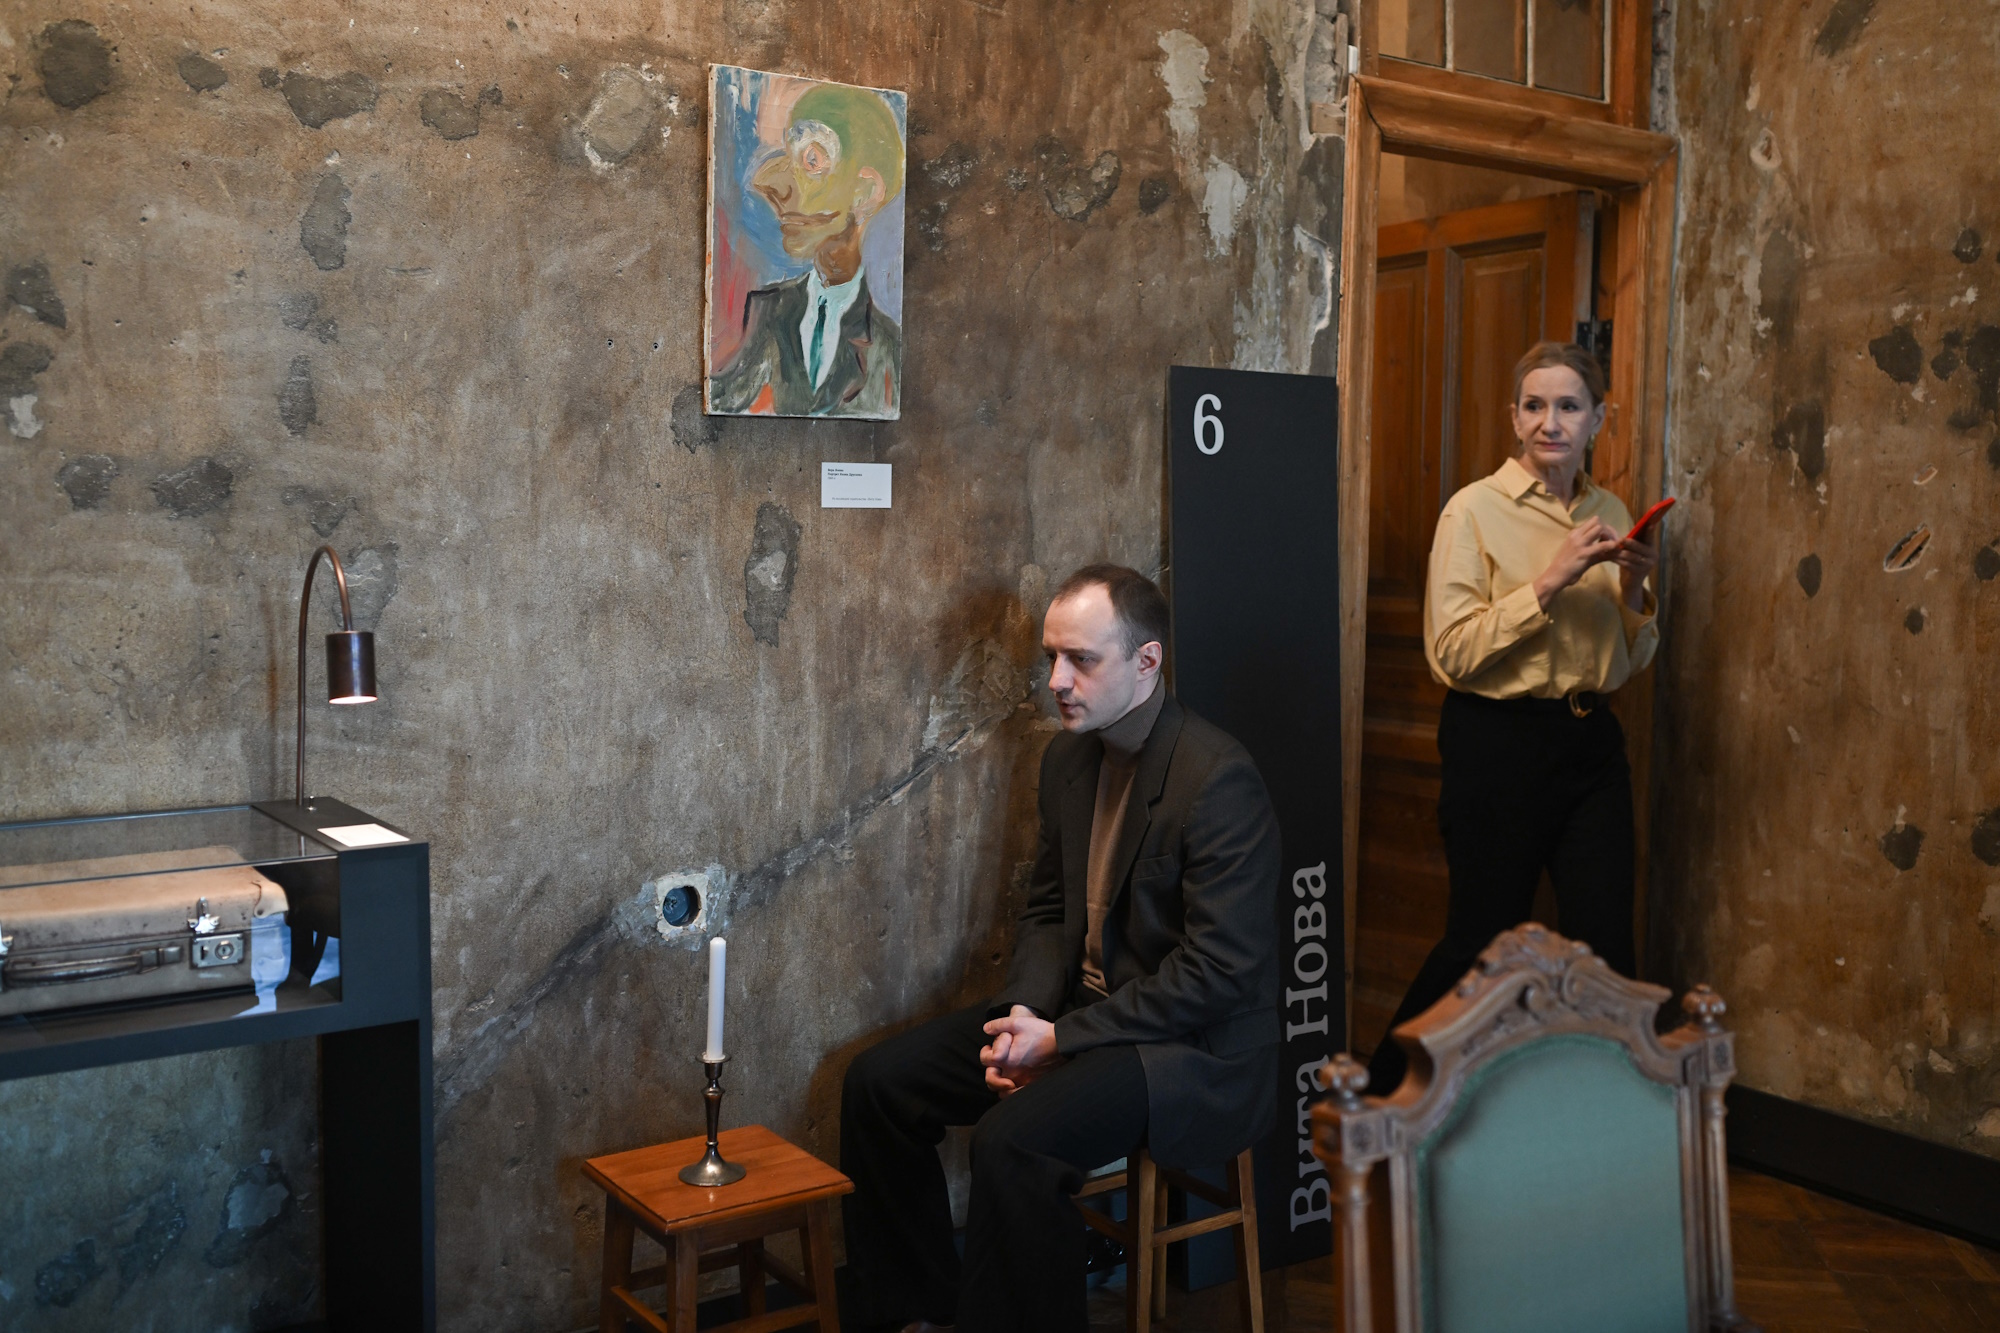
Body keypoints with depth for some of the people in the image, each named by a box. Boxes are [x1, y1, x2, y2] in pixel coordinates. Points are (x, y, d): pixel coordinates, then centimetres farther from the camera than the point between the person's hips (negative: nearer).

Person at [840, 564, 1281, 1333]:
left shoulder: (1217, 779, -20)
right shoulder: (1069, 757, 5)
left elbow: (1217, 973, -22)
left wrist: (1061, 1039, -20)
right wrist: (1025, 1017, -6)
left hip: (1193, 1045, -8)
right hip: (1078, 1008, 9)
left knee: (1013, 1140, -31)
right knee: (878, 1083, 1)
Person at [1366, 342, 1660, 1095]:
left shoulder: (1610, 514, 11)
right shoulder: (1476, 510, -6)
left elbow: (1630, 662, 16)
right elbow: (1452, 652, -15)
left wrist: (1633, 594, -3)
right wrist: (1549, 583, -20)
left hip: (1590, 743, 6)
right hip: (1498, 743, -5)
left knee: (1605, 948, 5)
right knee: (1481, 944, 3)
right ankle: (1381, 1096, 24)